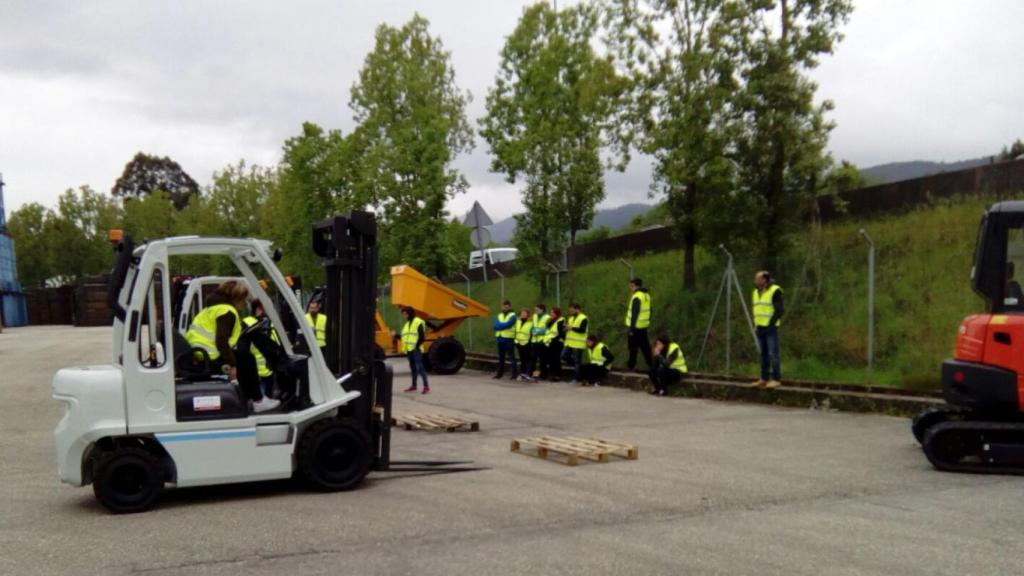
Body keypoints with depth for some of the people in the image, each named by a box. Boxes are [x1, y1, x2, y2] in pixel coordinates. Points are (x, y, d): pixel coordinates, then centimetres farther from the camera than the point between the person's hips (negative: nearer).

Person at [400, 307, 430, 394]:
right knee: (413, 367, 14)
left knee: (419, 366, -13)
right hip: (409, 349, 9)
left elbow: (422, 337, -13)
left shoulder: (418, 322, -8)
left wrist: (417, 346, -17)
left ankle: (426, 386, -14)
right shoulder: (407, 324, 20)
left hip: (416, 349, -9)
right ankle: (414, 386, 22)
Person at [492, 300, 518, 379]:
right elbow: (495, 325, 2)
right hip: (500, 338, 6)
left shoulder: (512, 315, -3)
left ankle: (515, 374, -3)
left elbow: (507, 324, -19)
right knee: (501, 357, 12)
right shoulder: (500, 315, 16)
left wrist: (499, 325, -6)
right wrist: (503, 325, -13)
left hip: (509, 339, -6)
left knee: (511, 357, -5)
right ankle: (499, 373, 18)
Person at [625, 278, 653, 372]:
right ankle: (649, 363, 20)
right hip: (644, 325, 9)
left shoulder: (637, 297, -20)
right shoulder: (646, 294, 10)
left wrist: (631, 328, -20)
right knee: (645, 345, 16)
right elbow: (647, 310, 18)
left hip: (637, 325, -9)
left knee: (633, 346, 2)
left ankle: (631, 365, 10)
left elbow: (635, 313, -22)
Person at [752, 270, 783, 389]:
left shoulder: (775, 291, -10)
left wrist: (770, 325, -15)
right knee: (763, 354, 8)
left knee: (773, 354, -8)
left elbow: (779, 311, -13)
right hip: (760, 328, 7)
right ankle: (764, 379, 12)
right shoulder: (756, 292, 14)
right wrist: (756, 325, 8)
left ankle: (776, 379, -5)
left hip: (771, 328, -7)